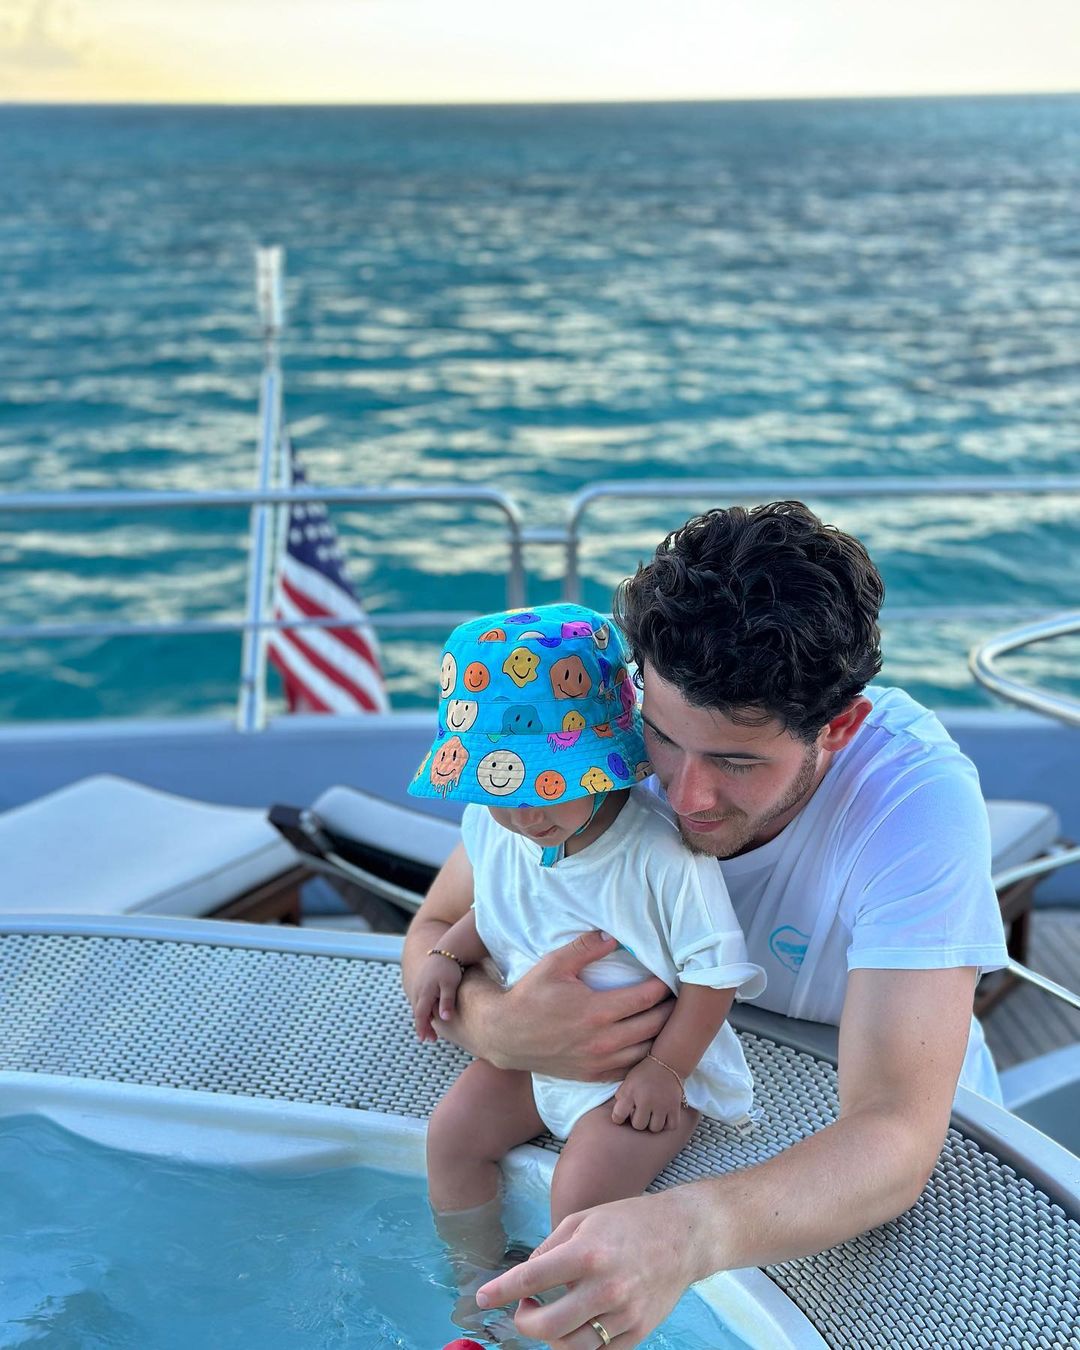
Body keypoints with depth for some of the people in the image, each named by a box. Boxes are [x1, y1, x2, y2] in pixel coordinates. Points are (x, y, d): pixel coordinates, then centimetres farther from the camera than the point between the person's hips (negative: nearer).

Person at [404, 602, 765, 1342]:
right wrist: (446, 955, -4)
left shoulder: (663, 856, -29)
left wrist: (666, 1069, -21)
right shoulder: (491, 830, -9)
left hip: (648, 1060, -7)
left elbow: (714, 971, -20)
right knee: (452, 1129, 1)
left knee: (582, 1189, -20)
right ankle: (479, 1281, 23)